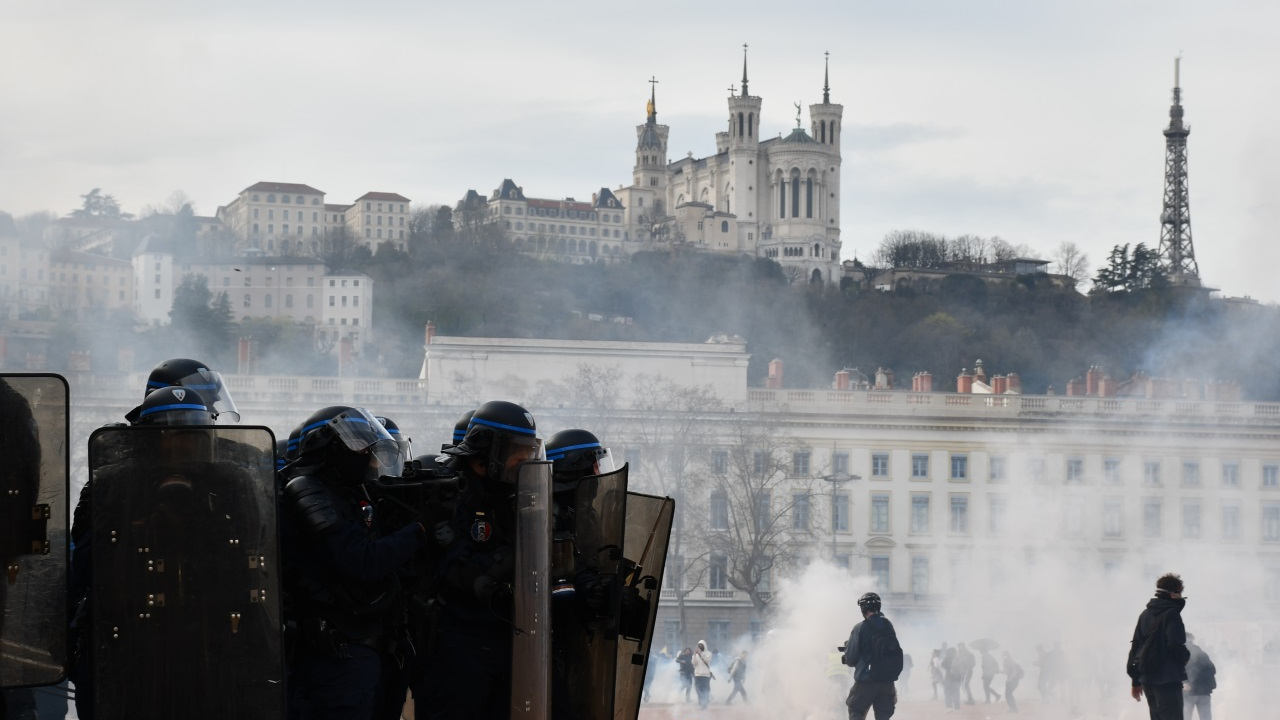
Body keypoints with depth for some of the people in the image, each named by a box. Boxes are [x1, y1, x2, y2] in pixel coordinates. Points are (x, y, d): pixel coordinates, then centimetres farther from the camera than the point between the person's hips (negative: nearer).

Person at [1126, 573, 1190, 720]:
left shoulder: (1145, 614, 15)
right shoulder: (1171, 613, -9)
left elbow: (1135, 646, 16)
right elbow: (1176, 644, -17)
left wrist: (1136, 680, 19)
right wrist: (1184, 658, 5)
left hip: (1147, 678, 8)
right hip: (1167, 678, -8)